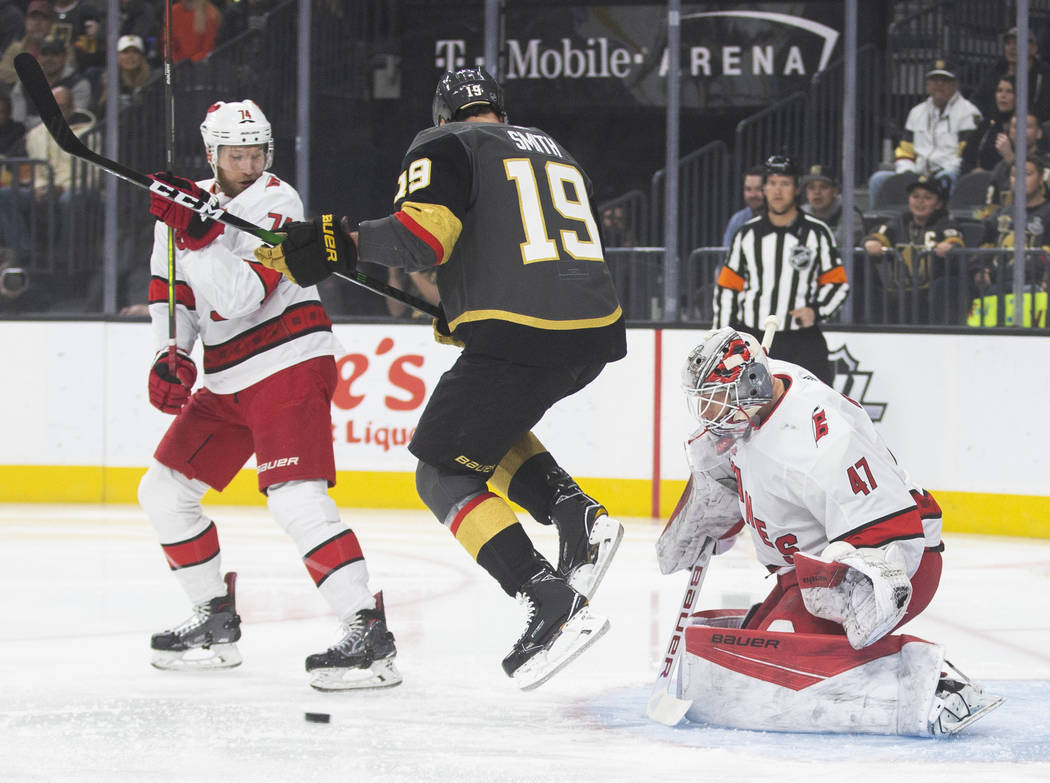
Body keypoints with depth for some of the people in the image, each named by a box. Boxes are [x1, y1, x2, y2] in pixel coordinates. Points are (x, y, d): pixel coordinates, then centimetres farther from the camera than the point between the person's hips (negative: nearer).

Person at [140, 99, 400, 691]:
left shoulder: (277, 201, -14)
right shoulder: (187, 202, 8)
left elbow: (243, 297, -24)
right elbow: (171, 293, 14)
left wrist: (199, 235, -33)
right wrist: (171, 354, -2)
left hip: (291, 368, -8)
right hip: (226, 384, 8)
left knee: (295, 498, -24)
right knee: (164, 492, 8)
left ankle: (369, 635, -27)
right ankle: (217, 624, 20)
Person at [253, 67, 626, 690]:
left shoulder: (444, 148, 5)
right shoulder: (556, 154, 27)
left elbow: (423, 235, -14)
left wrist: (342, 245, -1)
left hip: (519, 335, -7)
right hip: (596, 333, 7)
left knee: (444, 475, 5)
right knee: (485, 423, 31)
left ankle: (555, 605, -11)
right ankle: (578, 516, 8)